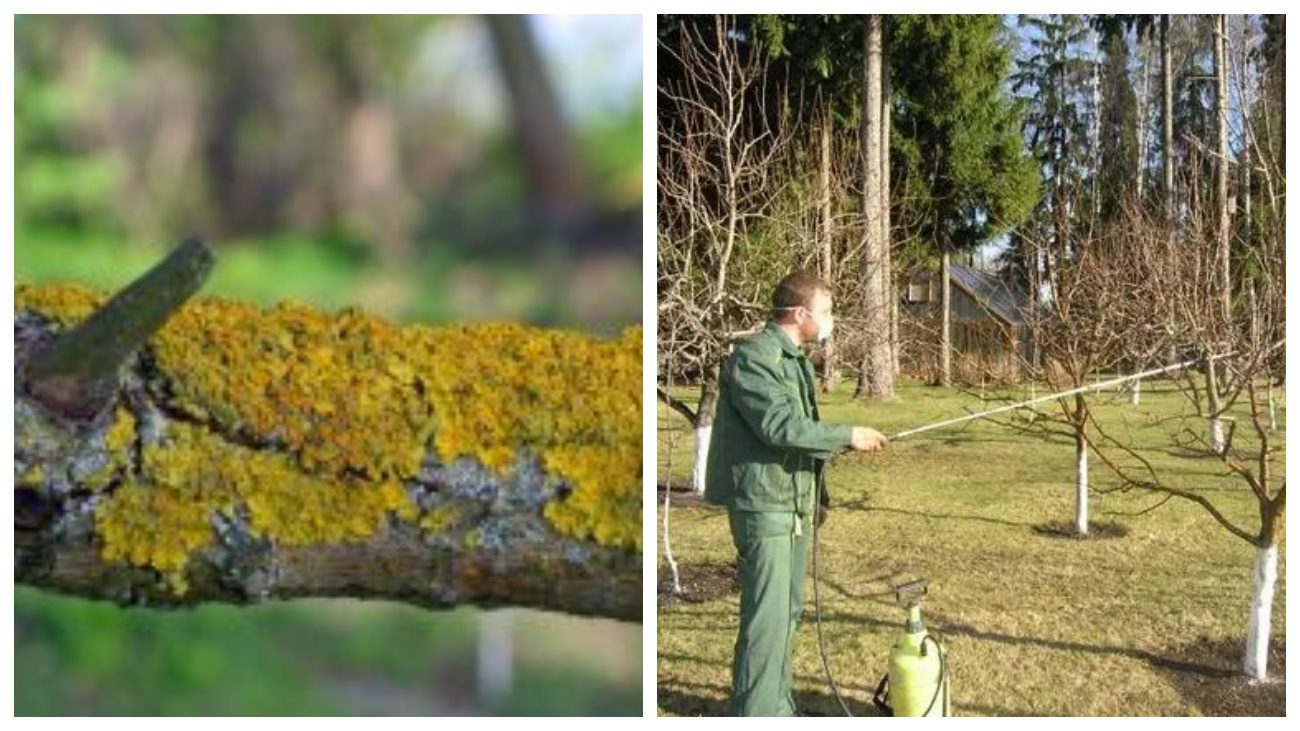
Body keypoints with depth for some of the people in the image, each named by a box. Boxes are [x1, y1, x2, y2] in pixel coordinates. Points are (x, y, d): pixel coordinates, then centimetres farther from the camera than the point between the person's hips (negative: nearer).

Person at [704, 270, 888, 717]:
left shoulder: (796, 360, 16)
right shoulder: (752, 358, -15)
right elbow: (780, 426, -23)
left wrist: (819, 495, 19)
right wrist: (848, 437, -16)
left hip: (795, 503, 10)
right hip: (763, 505, -10)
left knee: (788, 611, 14)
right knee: (767, 616, -10)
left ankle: (778, 706, 23)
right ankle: (754, 714, -4)